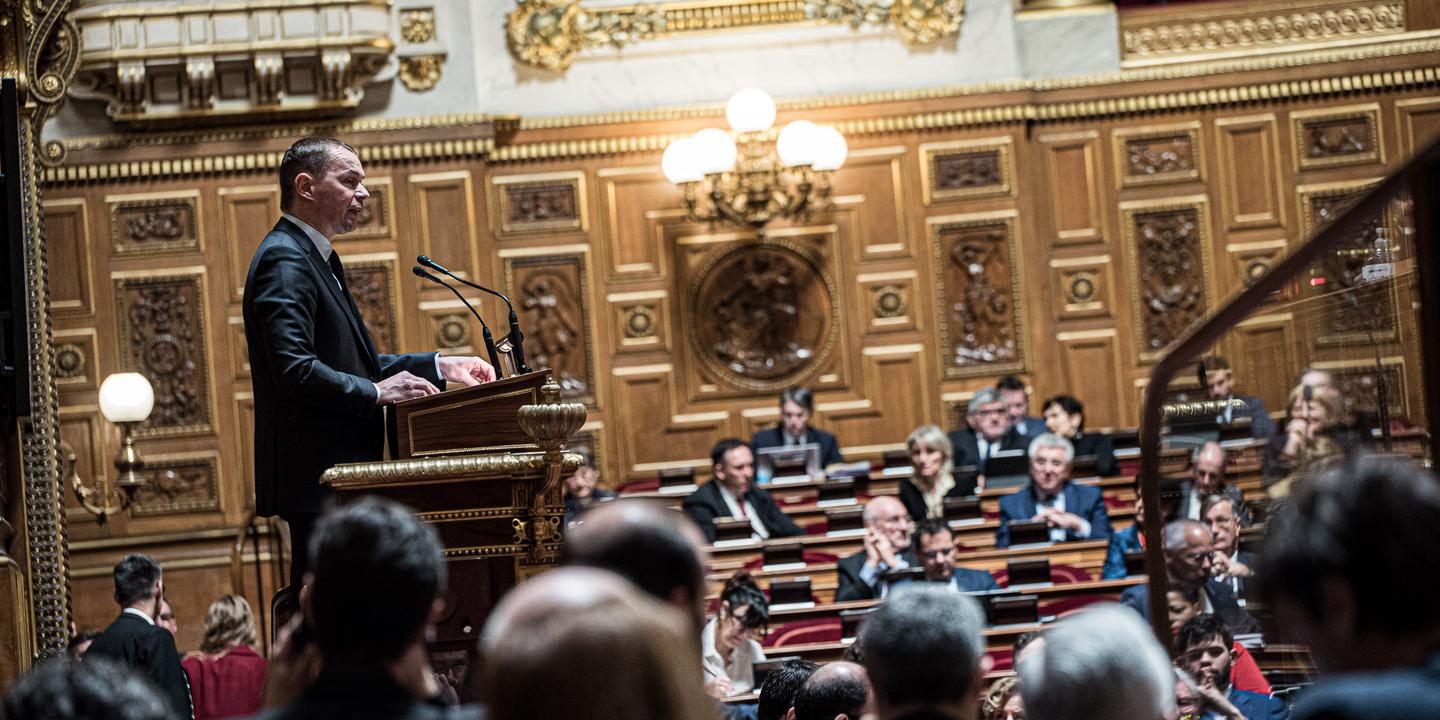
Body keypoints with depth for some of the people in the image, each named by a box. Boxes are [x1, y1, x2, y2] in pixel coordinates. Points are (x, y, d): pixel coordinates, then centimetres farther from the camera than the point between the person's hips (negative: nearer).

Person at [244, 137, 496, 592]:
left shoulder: (314, 259, 21)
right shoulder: (284, 261, -13)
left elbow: (353, 362, 24)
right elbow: (294, 369, -24)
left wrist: (438, 367, 15)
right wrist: (377, 392, -19)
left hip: (340, 471, 11)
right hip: (316, 478, -11)